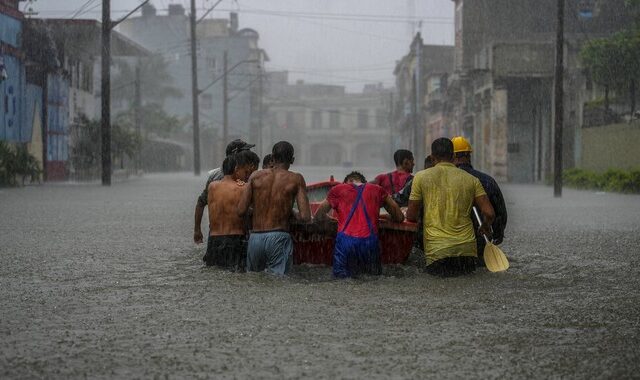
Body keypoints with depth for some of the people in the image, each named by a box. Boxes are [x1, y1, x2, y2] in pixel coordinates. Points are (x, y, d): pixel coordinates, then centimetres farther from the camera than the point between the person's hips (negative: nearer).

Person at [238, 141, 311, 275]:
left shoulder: (256, 176, 5)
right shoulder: (296, 179, -1)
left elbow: (241, 211, 1)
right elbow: (305, 217, -9)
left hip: (255, 238, 3)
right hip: (279, 238, -3)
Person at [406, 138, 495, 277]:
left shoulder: (421, 177, 2)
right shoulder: (471, 180, 6)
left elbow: (411, 216, 5)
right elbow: (489, 214, 1)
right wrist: (484, 227, 23)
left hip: (436, 250, -2)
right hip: (466, 248, 2)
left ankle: (441, 270, -16)